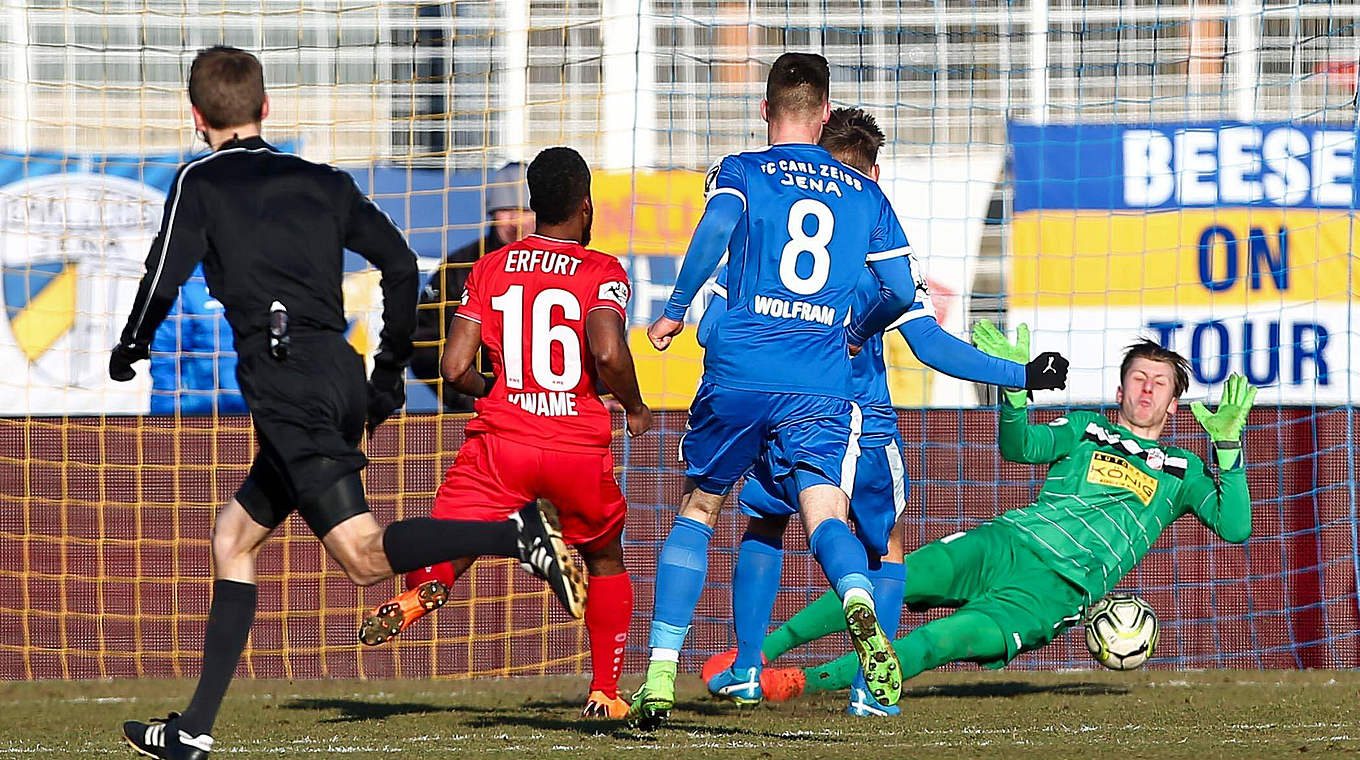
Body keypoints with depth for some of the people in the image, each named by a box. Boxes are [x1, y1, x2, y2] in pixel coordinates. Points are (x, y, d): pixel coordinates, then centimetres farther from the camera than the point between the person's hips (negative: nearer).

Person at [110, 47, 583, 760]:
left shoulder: (201, 181, 6)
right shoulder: (323, 182, 21)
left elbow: (166, 278, -3)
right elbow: (400, 262, 15)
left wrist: (129, 351, 16)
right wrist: (389, 374, 22)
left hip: (286, 381, -7)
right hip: (341, 377, 7)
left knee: (363, 556, -17)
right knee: (234, 536, 18)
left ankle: (514, 532, -37)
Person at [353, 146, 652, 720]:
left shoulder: (490, 269, 9)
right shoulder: (603, 273, 0)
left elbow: (455, 368, 2)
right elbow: (608, 354, -18)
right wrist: (635, 408, 2)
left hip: (501, 437, 0)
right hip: (580, 445, 0)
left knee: (446, 547, -3)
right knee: (605, 559, 25)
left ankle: (419, 592, -39)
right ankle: (604, 693, 24)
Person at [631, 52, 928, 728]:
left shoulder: (740, 172, 7)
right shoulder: (864, 193, 15)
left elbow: (716, 229, -14)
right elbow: (902, 291, 14)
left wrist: (674, 312, -4)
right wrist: (858, 332, 34)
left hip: (738, 374, -1)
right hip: (821, 387, 1)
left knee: (697, 509, 15)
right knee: (826, 515, -8)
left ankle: (659, 678, 9)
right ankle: (860, 604, -45)